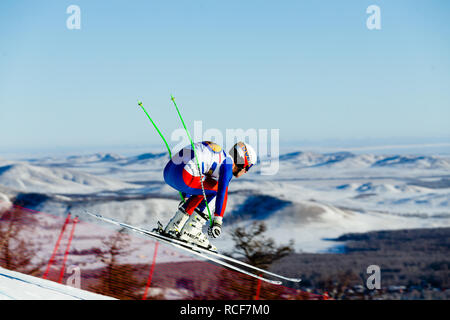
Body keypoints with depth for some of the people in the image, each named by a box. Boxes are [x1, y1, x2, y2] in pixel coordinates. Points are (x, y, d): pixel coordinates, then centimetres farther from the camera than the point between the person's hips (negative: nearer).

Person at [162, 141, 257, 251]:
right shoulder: (228, 163, 3)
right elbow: (221, 192, -8)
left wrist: (186, 200, 52)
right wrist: (217, 220, -9)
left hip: (168, 172, 9)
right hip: (183, 176, -9)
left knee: (203, 190, 30)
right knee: (222, 190, 8)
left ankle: (173, 227, 21)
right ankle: (191, 231, 3)